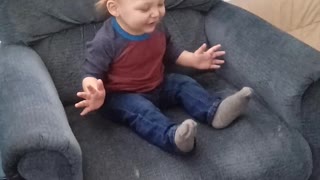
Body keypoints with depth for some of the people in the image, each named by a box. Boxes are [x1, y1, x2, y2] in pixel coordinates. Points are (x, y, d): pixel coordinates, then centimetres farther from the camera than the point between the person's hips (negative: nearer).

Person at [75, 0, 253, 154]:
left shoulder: (157, 28, -5)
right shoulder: (106, 41, -27)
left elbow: (169, 50, 15)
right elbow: (92, 73, -20)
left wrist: (193, 59, 3)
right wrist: (95, 94, -42)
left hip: (157, 86, 7)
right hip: (122, 96, -7)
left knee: (184, 83, -5)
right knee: (140, 109, -33)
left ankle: (215, 111, -23)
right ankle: (173, 136, -56)